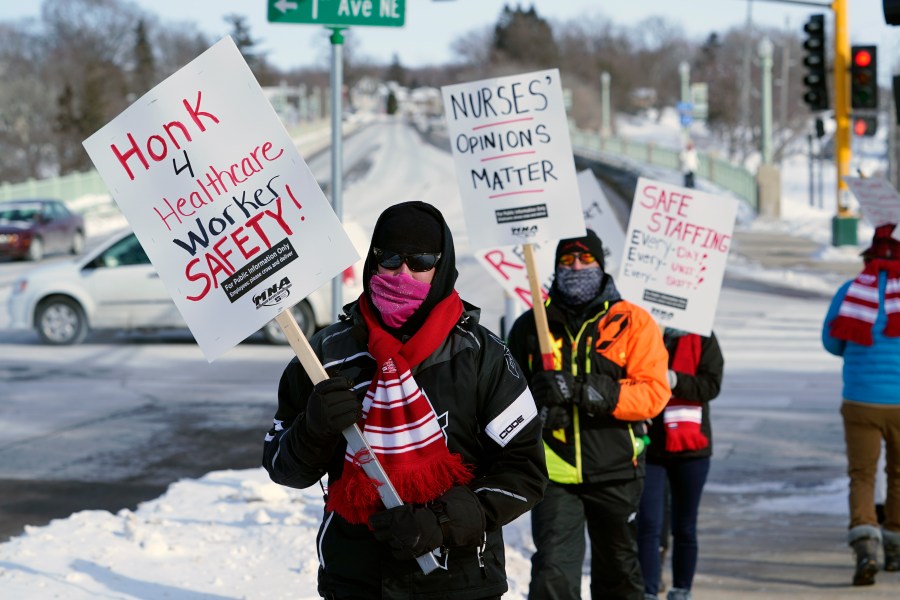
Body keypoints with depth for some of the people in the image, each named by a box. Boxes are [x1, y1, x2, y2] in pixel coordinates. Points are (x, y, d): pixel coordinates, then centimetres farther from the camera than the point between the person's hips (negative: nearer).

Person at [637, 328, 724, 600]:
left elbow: (711, 385, -12)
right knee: (648, 525, -7)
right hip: (647, 447, 0)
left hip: (690, 447, 0)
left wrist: (674, 380, -28)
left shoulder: (701, 338, -2)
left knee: (684, 527, 12)